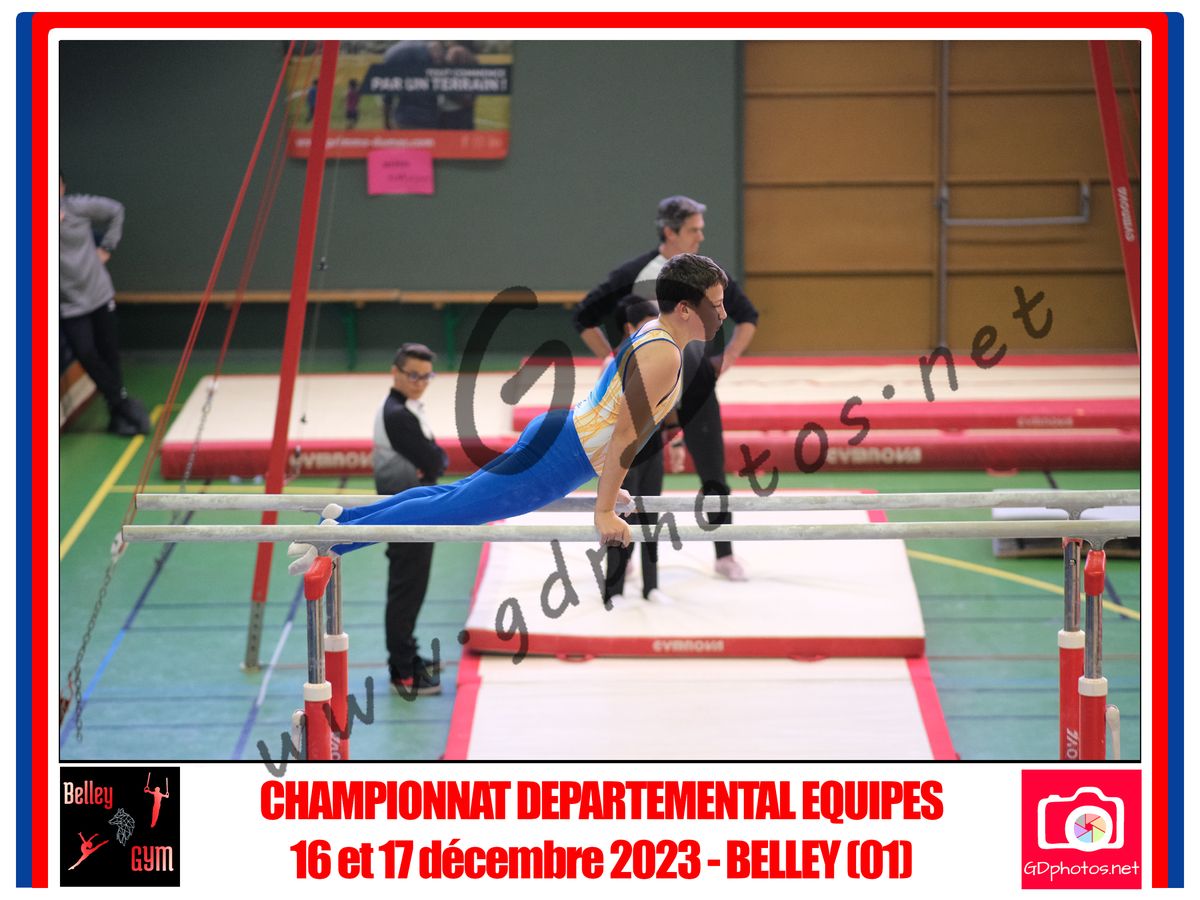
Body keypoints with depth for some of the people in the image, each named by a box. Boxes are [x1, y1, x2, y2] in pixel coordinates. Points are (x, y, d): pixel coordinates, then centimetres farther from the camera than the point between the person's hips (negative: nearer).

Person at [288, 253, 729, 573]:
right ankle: (336, 539, -7)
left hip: (555, 431, 9)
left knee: (454, 494, 17)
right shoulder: (663, 356, -19)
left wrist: (608, 486, 31)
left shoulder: (650, 332, 13)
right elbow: (626, 435, -23)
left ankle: (345, 517, 21)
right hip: (559, 458, -9)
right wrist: (604, 511, -21)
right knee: (453, 508, -7)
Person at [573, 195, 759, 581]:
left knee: (713, 473, 2)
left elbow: (747, 317, 14)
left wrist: (727, 358, 4)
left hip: (697, 389, 2)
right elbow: (585, 318, 1)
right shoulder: (635, 274, -6)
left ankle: (725, 555, 12)